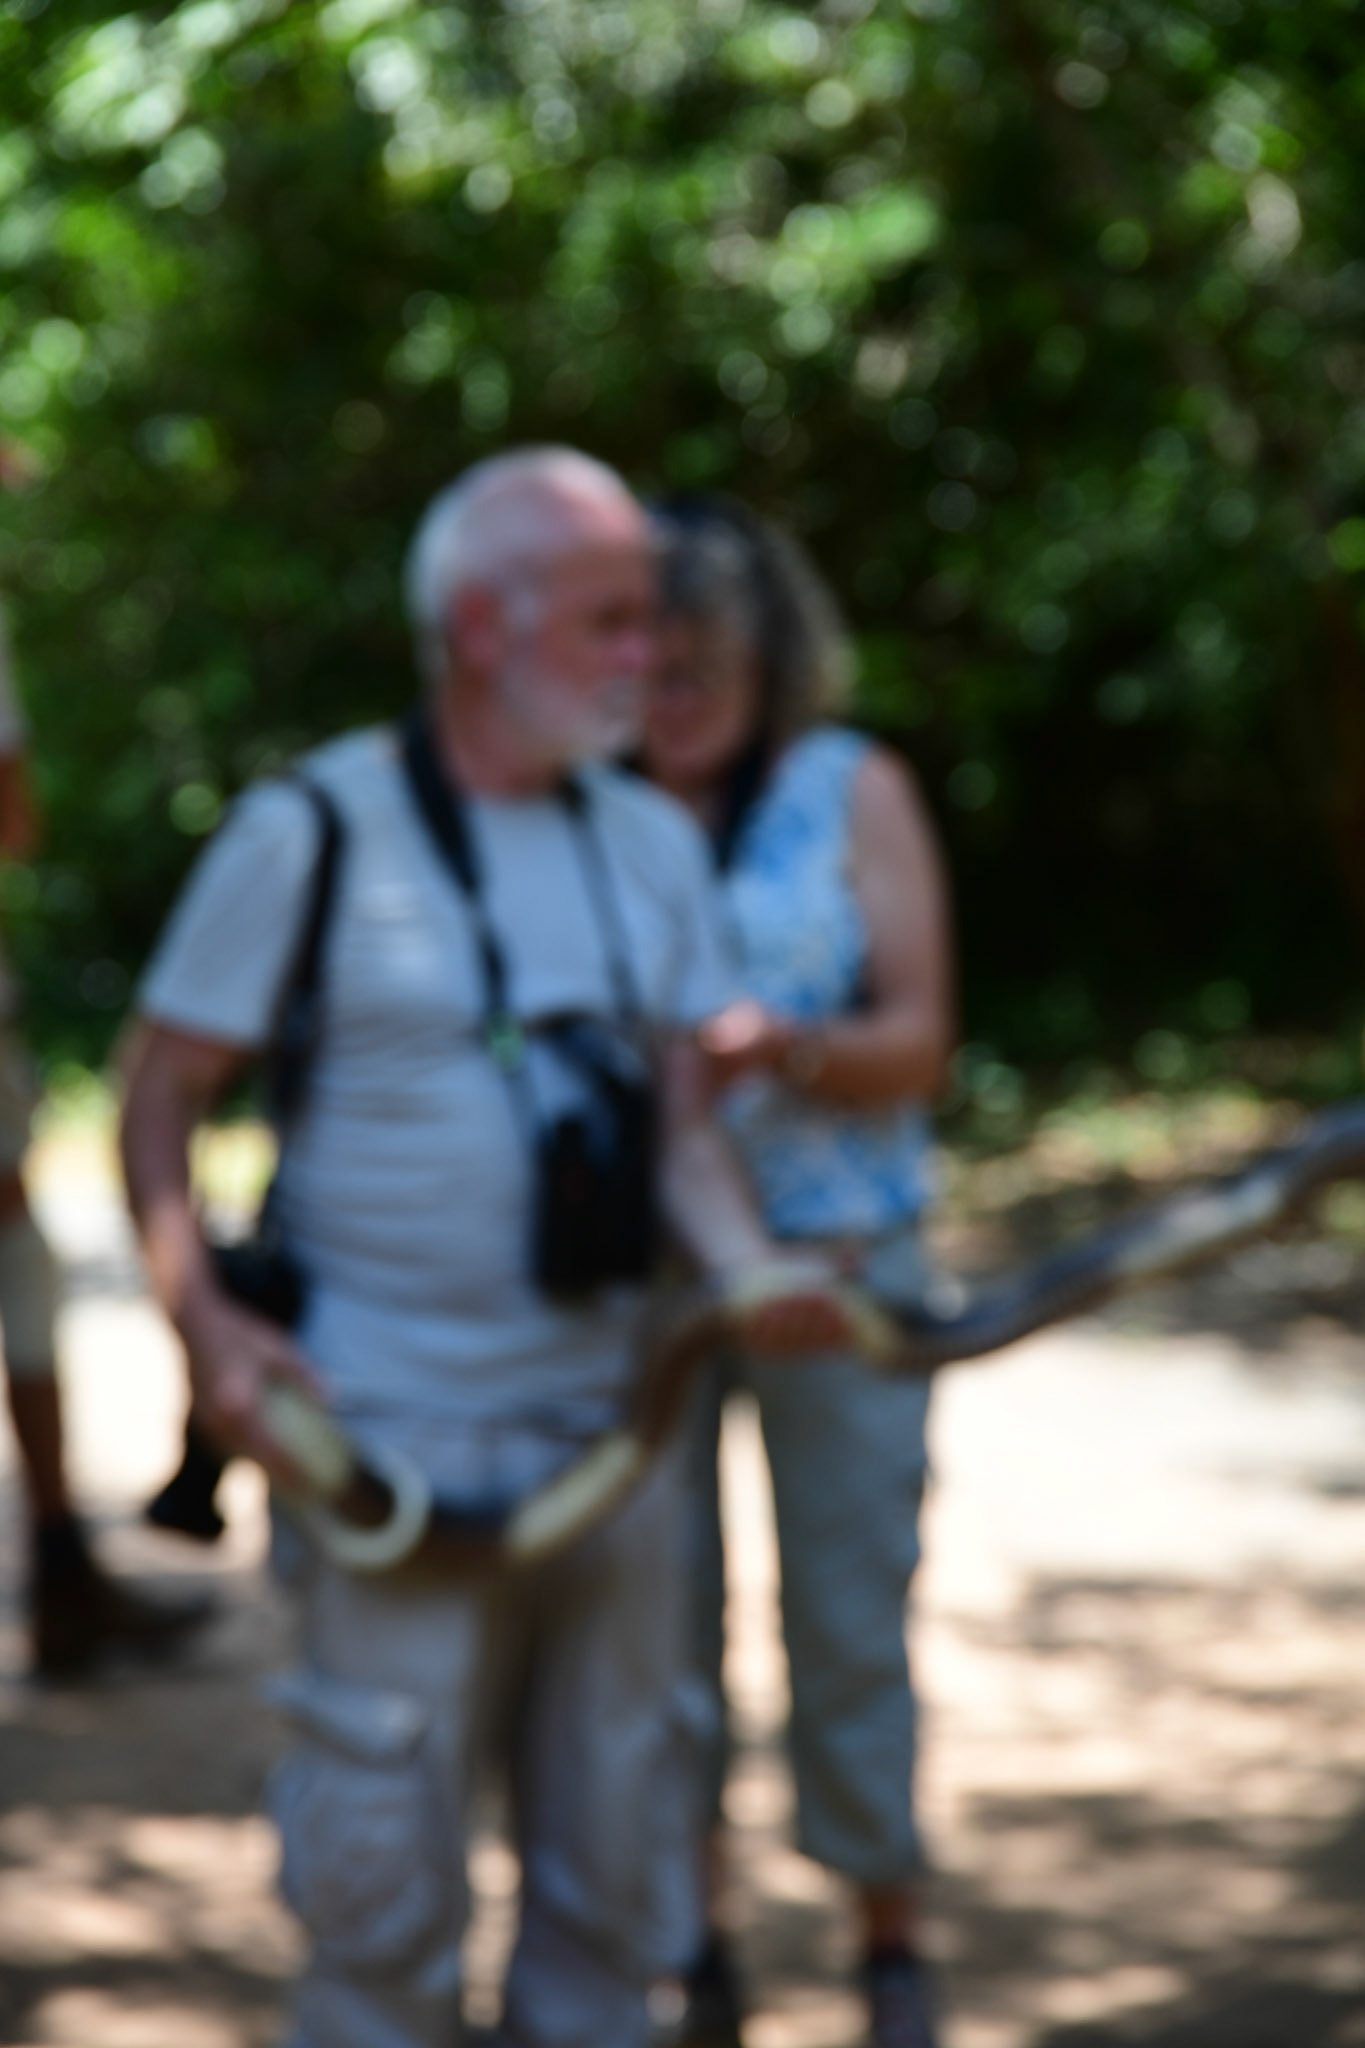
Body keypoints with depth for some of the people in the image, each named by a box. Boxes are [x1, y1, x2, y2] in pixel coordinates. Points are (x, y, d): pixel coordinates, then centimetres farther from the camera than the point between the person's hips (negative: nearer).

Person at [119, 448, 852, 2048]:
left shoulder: (653, 846, 11)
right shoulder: (311, 832, -6)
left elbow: (680, 1123, 10)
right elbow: (159, 1095, -3)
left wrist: (750, 1267, -11)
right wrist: (205, 1322, -16)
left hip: (610, 1420, 5)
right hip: (391, 1439, -5)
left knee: (612, 1848, 11)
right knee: (381, 1861, -3)